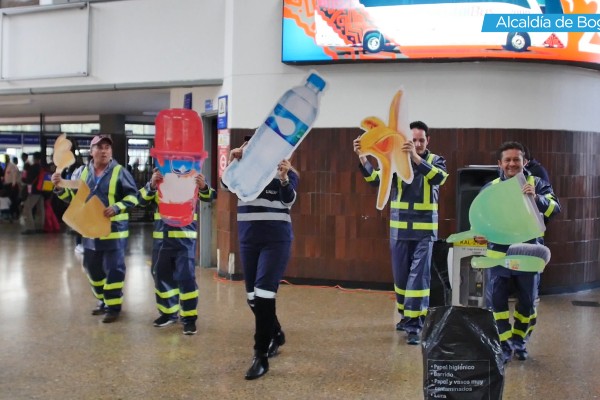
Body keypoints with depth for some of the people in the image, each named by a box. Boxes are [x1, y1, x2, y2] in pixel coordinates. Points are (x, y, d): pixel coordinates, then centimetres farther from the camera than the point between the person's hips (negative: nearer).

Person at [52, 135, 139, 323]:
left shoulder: (119, 171, -8)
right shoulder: (85, 172, 8)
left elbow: (132, 196, -9)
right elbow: (74, 198, 14)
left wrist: (117, 208, -23)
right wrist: (59, 188, -2)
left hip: (114, 228, -6)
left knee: (113, 269, -3)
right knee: (92, 267, 14)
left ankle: (114, 306, 6)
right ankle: (104, 301, 30)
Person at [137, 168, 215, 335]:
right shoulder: (158, 175, 7)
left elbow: (208, 197, -9)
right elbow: (142, 200, -3)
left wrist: (203, 187, -32)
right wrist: (151, 185, -24)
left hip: (185, 236, -4)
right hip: (161, 235, 4)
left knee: (186, 277, -6)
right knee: (162, 275, 13)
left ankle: (189, 318, 3)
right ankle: (168, 312, 29)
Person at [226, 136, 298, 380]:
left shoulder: (285, 172, -3)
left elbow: (289, 200, -18)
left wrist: (284, 178, -34)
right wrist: (232, 162, -23)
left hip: (276, 241, -5)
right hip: (248, 241, 5)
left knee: (264, 294, -15)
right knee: (252, 297, 12)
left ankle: (261, 356, -10)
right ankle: (276, 335, 37)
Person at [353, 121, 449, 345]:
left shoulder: (435, 161, -1)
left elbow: (439, 178, -23)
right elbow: (376, 179, -11)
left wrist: (416, 158, -38)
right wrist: (362, 158, -29)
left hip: (425, 229, -2)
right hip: (399, 229, 2)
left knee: (419, 275, -6)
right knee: (400, 275, 11)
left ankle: (414, 324, -3)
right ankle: (406, 315, 31)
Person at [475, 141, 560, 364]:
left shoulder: (537, 184, -1)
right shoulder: (490, 188, 3)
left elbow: (555, 209, -13)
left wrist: (537, 198, -31)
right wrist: (479, 234, -15)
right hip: (499, 254, 1)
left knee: (527, 302, 11)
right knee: (498, 301, -3)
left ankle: (519, 341, 31)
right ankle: (504, 345, 11)